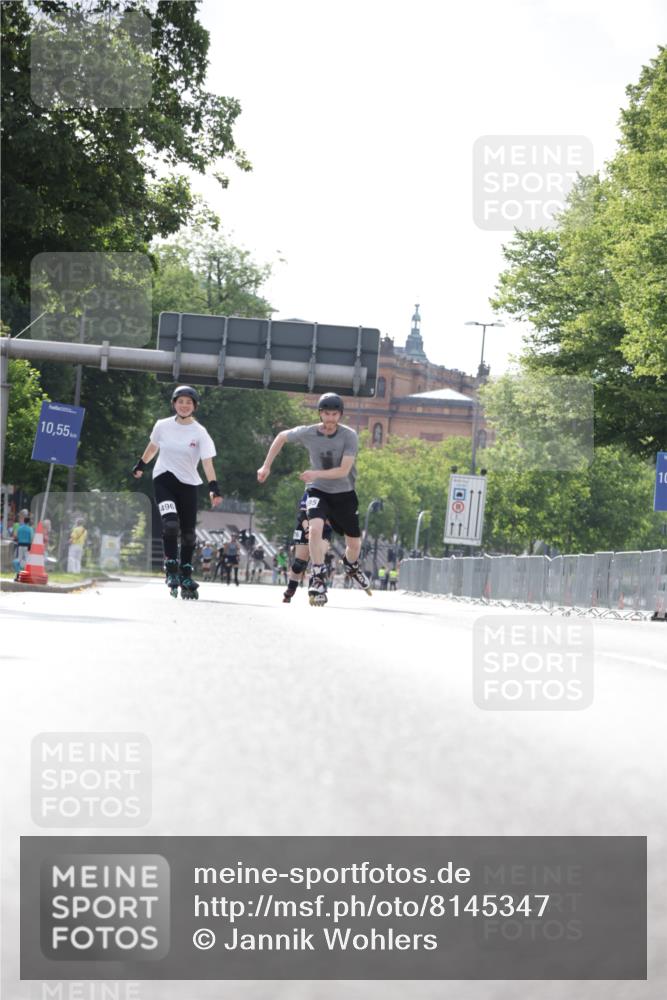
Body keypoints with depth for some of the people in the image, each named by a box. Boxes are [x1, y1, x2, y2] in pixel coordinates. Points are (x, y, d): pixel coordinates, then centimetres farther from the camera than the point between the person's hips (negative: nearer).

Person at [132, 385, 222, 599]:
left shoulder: (200, 433, -7)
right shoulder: (163, 426, -2)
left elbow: (207, 462, -14)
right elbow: (152, 447, 17)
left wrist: (214, 488, -25)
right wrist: (140, 466, 27)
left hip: (188, 485, 1)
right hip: (164, 479, -1)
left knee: (188, 533, 3)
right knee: (170, 523, -22)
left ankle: (186, 576, 17)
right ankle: (171, 569, -13)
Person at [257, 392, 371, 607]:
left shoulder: (349, 436, -19)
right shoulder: (307, 433, -13)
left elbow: (344, 470, -24)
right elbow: (282, 437, 7)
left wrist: (317, 474, -37)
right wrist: (266, 466, 5)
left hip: (344, 493, 1)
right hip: (318, 491, 0)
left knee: (354, 543, 13)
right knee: (315, 528, -29)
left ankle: (352, 566, 48)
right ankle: (318, 578, -21)